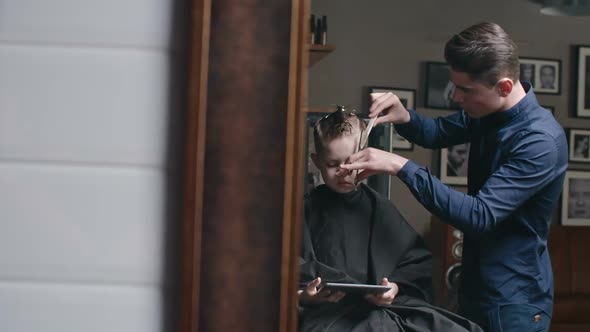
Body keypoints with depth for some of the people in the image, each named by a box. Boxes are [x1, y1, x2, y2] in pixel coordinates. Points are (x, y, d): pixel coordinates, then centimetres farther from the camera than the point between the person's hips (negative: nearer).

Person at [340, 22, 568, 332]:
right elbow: (438, 133, 16)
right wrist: (403, 117, -8)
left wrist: (400, 166, -32)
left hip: (514, 302, -7)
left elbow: (480, 216, -31)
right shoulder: (486, 112, -2)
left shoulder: (540, 141, -27)